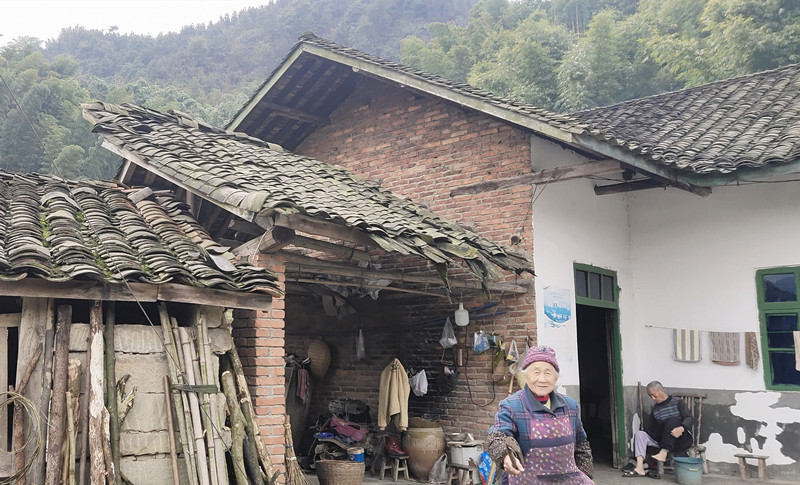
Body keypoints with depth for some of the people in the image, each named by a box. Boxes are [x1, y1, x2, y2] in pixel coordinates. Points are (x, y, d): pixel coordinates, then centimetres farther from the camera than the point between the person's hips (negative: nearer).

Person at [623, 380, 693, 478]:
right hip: (662, 440, 6)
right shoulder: (655, 409, 18)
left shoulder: (677, 402, 3)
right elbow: (651, 428, 22)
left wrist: (681, 428, -31)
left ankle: (663, 454, -41)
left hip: (681, 440, -6)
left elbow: (689, 418, -10)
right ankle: (639, 468, -29)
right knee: (639, 434, -12)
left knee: (671, 420, -32)